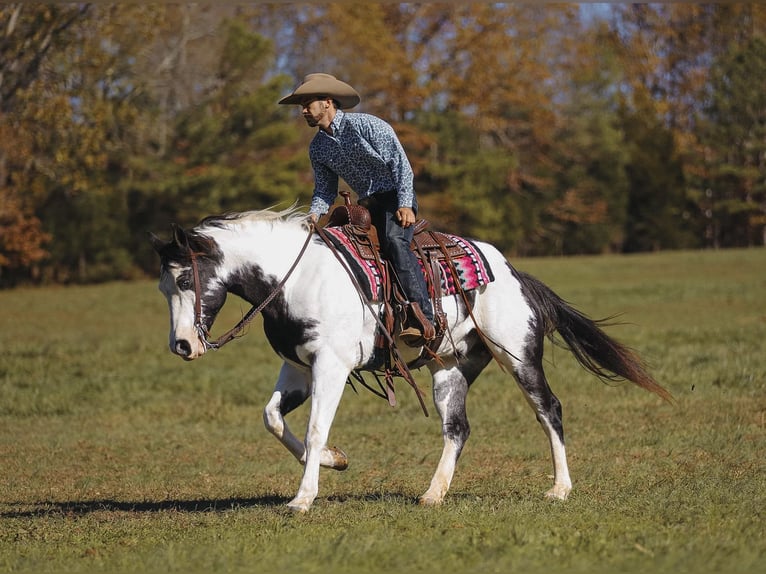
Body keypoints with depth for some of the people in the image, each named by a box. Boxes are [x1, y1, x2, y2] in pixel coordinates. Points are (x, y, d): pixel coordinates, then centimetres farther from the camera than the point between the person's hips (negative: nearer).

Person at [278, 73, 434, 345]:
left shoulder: (366, 125, -11)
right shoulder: (317, 147, 9)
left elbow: (400, 162, -14)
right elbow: (325, 189, 15)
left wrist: (405, 205, -23)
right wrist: (315, 213, -7)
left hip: (396, 198, -8)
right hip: (365, 205, 8)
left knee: (393, 241, -32)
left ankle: (422, 318, -41)